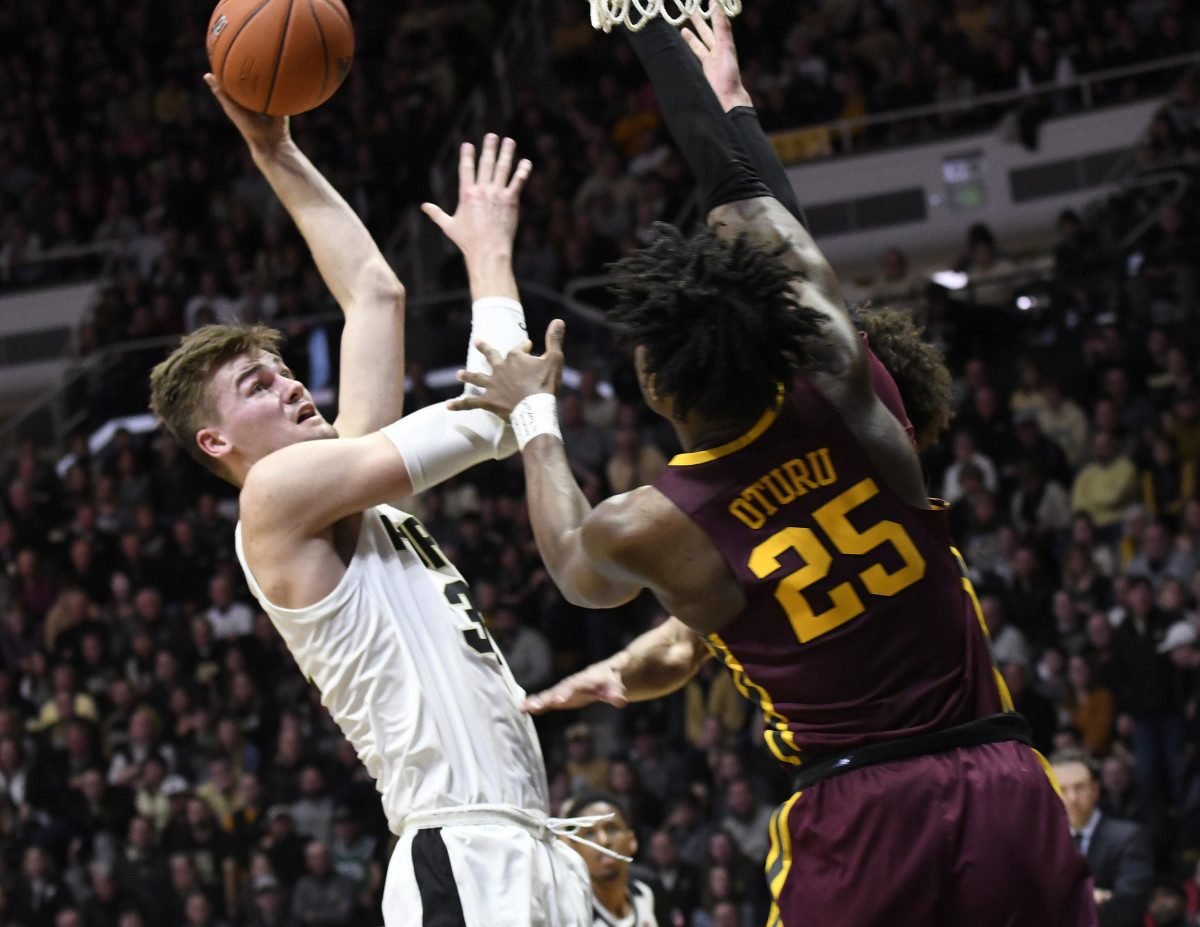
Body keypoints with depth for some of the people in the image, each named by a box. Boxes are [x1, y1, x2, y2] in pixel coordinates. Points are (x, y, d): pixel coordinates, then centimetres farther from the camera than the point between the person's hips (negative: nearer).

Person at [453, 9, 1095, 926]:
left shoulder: (642, 531, -6)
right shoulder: (842, 390, -2)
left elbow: (576, 568, 23)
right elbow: (752, 204, 14)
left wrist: (534, 418, 38)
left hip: (858, 820, -2)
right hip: (1003, 788, 2)